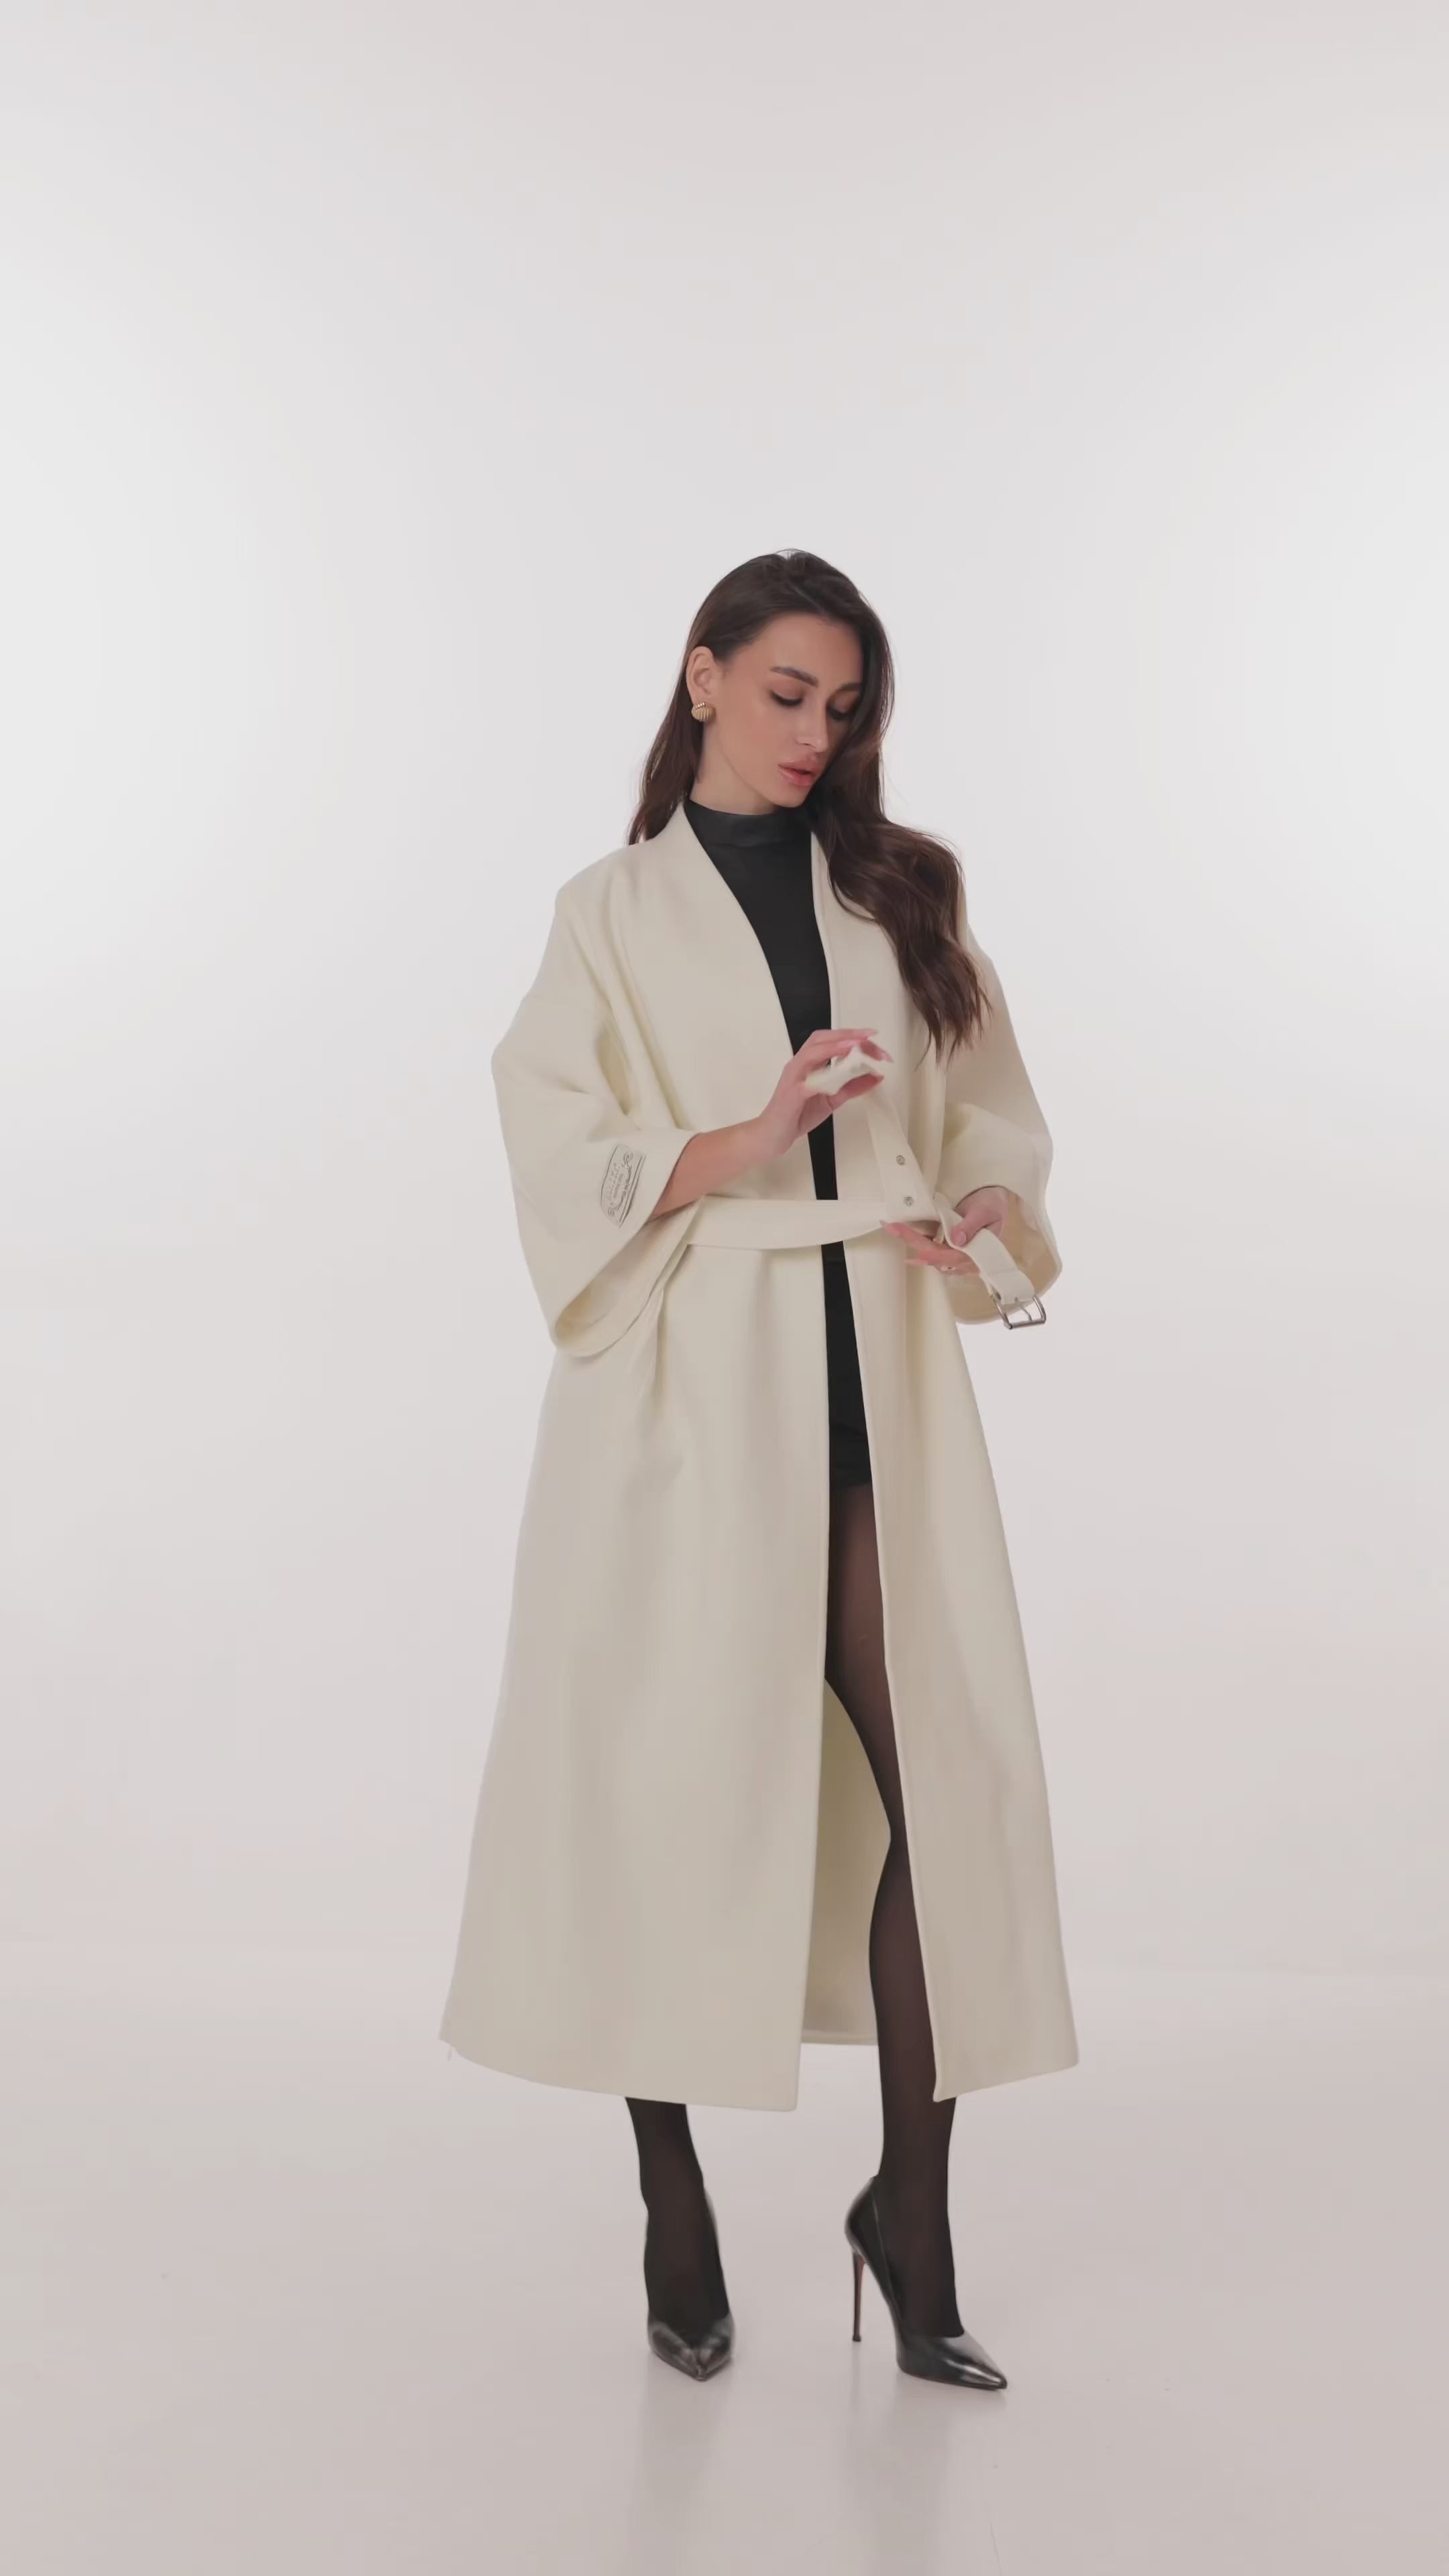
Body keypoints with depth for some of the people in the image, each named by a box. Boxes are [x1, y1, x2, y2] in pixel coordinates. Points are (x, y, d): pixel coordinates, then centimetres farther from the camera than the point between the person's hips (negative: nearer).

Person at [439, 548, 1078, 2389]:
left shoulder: (904, 892, 16)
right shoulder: (613, 916, 8)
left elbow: (991, 1121, 16)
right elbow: (569, 1166, -3)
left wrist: (986, 1220, -5)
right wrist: (753, 1135, -18)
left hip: (876, 1383, 3)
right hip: (690, 1393, -2)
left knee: (950, 1778, -5)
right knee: (674, 1792, 0)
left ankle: (910, 2209, 12)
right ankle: (674, 2226, 18)